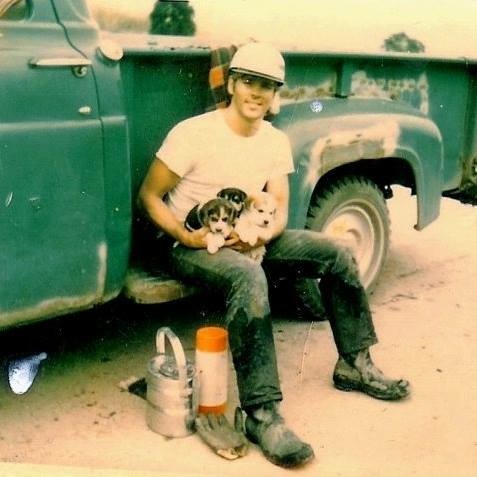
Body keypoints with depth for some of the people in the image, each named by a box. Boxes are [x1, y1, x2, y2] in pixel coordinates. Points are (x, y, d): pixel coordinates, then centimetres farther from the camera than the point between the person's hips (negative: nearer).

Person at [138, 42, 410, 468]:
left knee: (335, 253, -5)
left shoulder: (276, 141, 3)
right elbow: (148, 197, -11)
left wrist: (260, 235, -22)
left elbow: (280, 208, 1)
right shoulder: (193, 133, -15)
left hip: (247, 239, 7)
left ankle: (355, 364, 8)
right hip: (189, 245, -6)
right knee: (249, 277, -39)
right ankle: (261, 413, -36)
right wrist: (185, 236, -27)